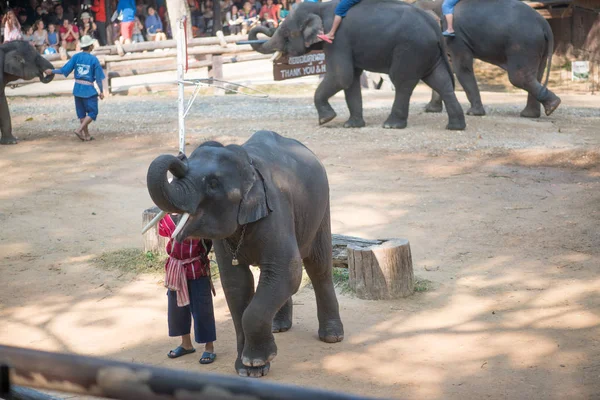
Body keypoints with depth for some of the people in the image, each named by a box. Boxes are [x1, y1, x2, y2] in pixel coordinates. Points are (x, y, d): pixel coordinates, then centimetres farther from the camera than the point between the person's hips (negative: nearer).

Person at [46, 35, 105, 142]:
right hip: (89, 89, -5)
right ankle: (79, 130, -11)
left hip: (77, 88, 5)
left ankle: (87, 135, 18)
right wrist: (101, 91, 2)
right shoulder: (94, 59, -10)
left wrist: (52, 71, 10)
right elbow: (98, 78, -8)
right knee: (92, 112, 4)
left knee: (82, 113, 14)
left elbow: (65, 70, -4)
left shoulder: (76, 57, -1)